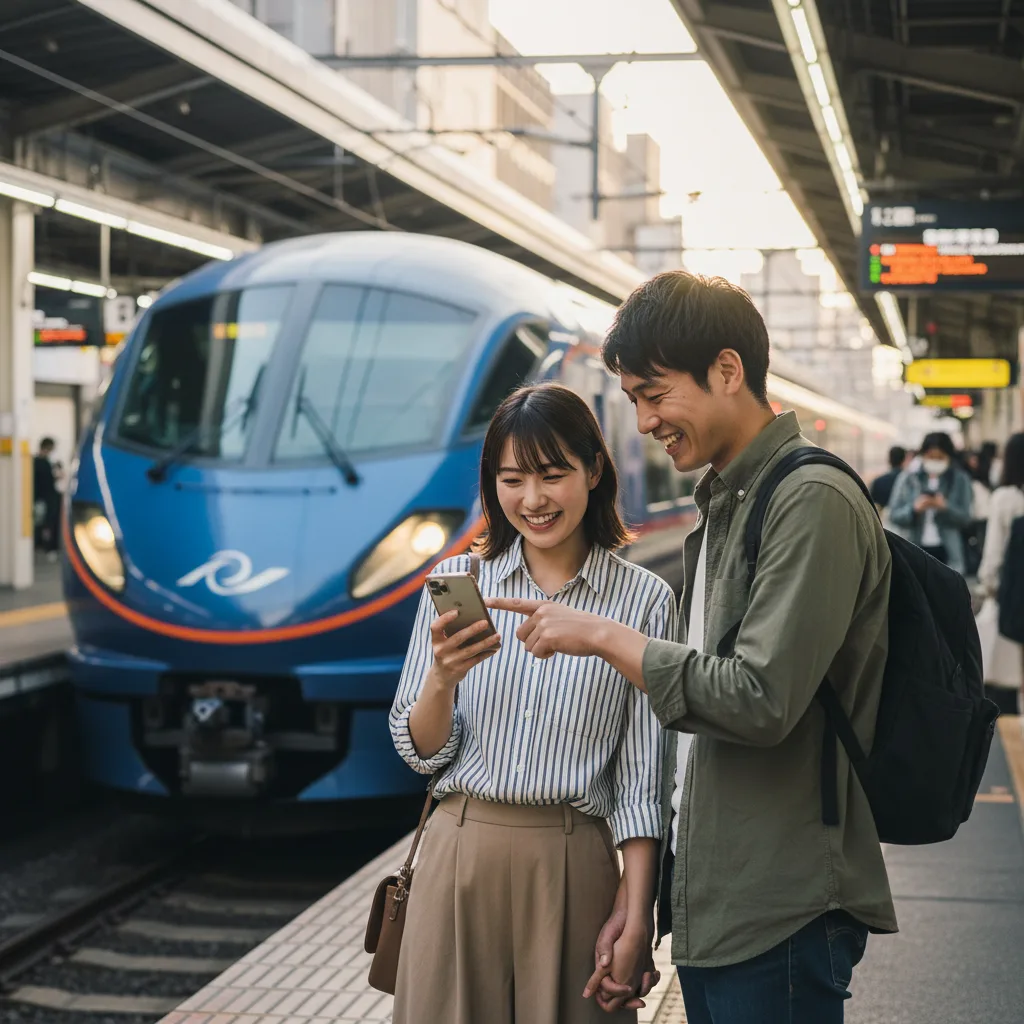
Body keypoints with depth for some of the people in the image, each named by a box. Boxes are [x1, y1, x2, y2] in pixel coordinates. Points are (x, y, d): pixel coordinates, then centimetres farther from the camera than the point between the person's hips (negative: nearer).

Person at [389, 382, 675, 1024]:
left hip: (574, 868, -1)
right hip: (461, 855, 1)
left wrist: (636, 916, -7)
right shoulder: (457, 583, 3)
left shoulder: (644, 600, -2)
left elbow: (641, 777, -1)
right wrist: (442, 678, -16)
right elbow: (422, 752, 4)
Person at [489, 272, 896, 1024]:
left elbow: (759, 700, -22)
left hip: (779, 917, -9)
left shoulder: (813, 502, -14)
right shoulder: (721, 507, 15)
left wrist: (604, 637, -12)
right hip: (705, 905, 9)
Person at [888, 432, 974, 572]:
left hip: (946, 552, 0)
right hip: (916, 550, 0)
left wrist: (945, 507, -22)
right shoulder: (908, 479, 4)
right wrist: (914, 509, -20)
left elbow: (965, 517, -3)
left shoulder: (960, 479, 3)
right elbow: (894, 515, 0)